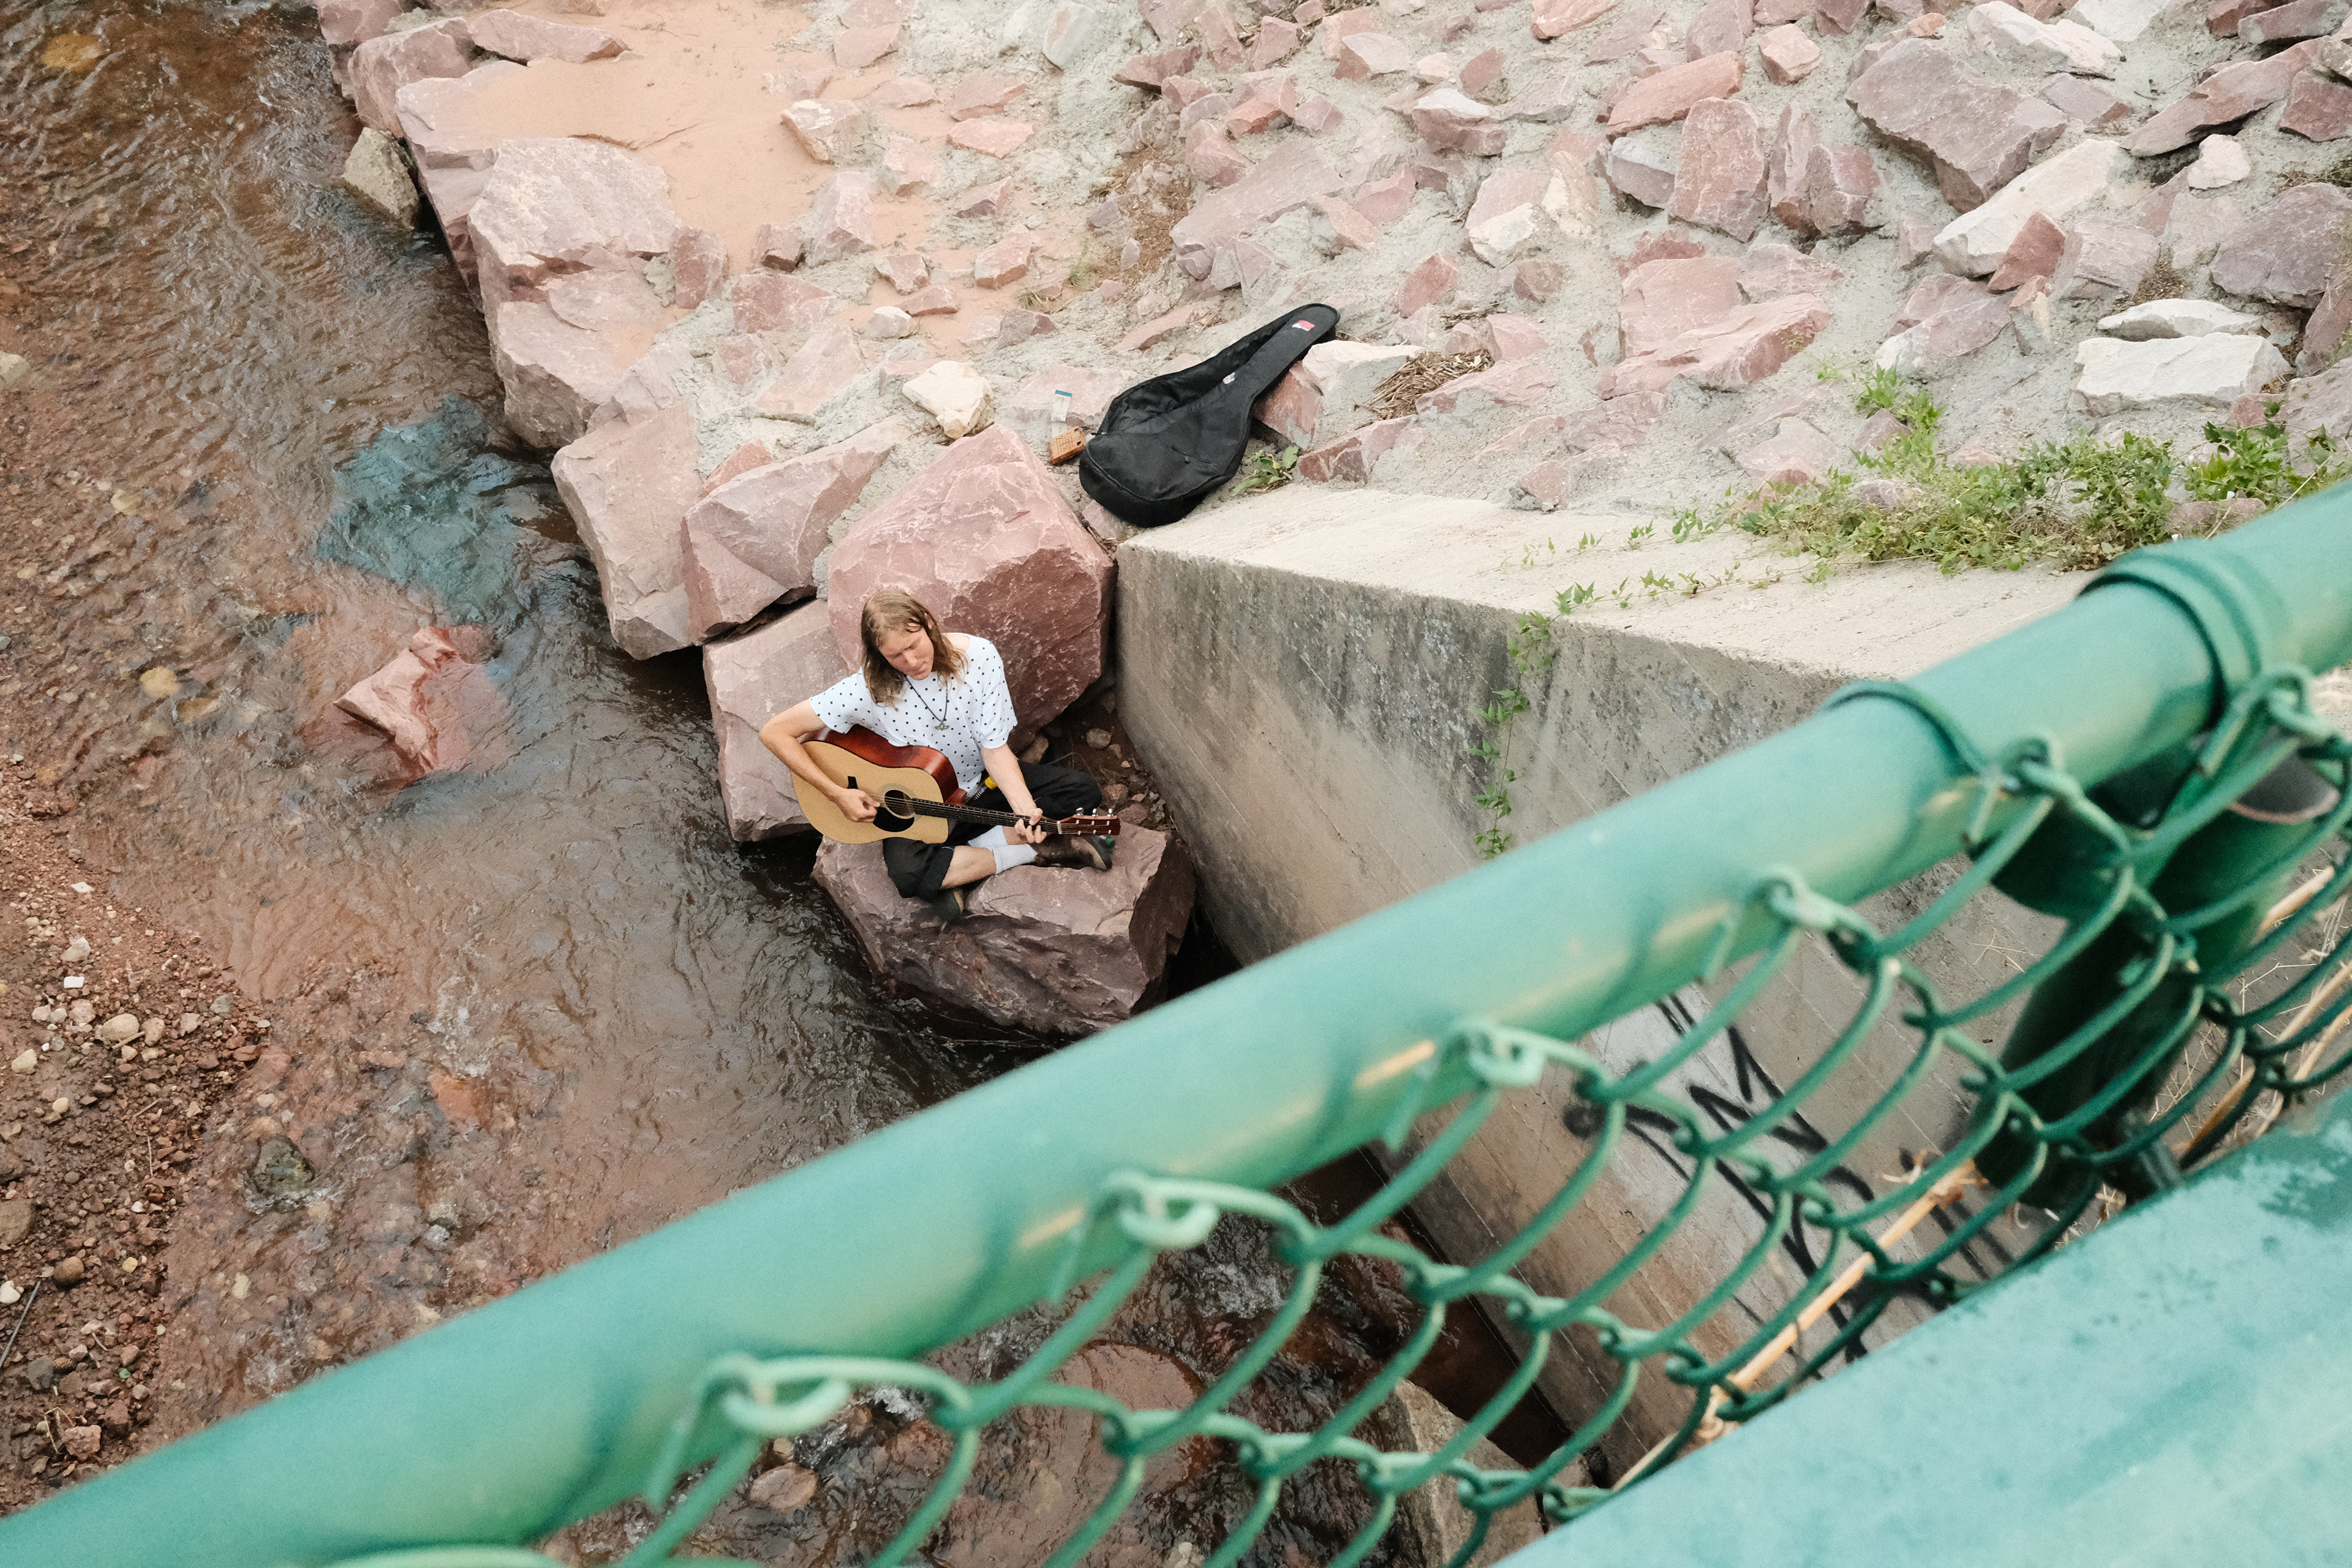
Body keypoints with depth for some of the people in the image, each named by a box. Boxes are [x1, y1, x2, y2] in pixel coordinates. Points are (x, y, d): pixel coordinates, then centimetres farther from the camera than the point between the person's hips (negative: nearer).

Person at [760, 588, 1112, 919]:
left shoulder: (979, 656, -18)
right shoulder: (868, 689, -24)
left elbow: (995, 747, -15)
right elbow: (774, 732, -21)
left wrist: (1026, 808, -31)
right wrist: (838, 795, -24)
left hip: (985, 782, 3)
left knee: (1082, 792, -15)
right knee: (907, 872, -35)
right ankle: (1035, 853, -16)